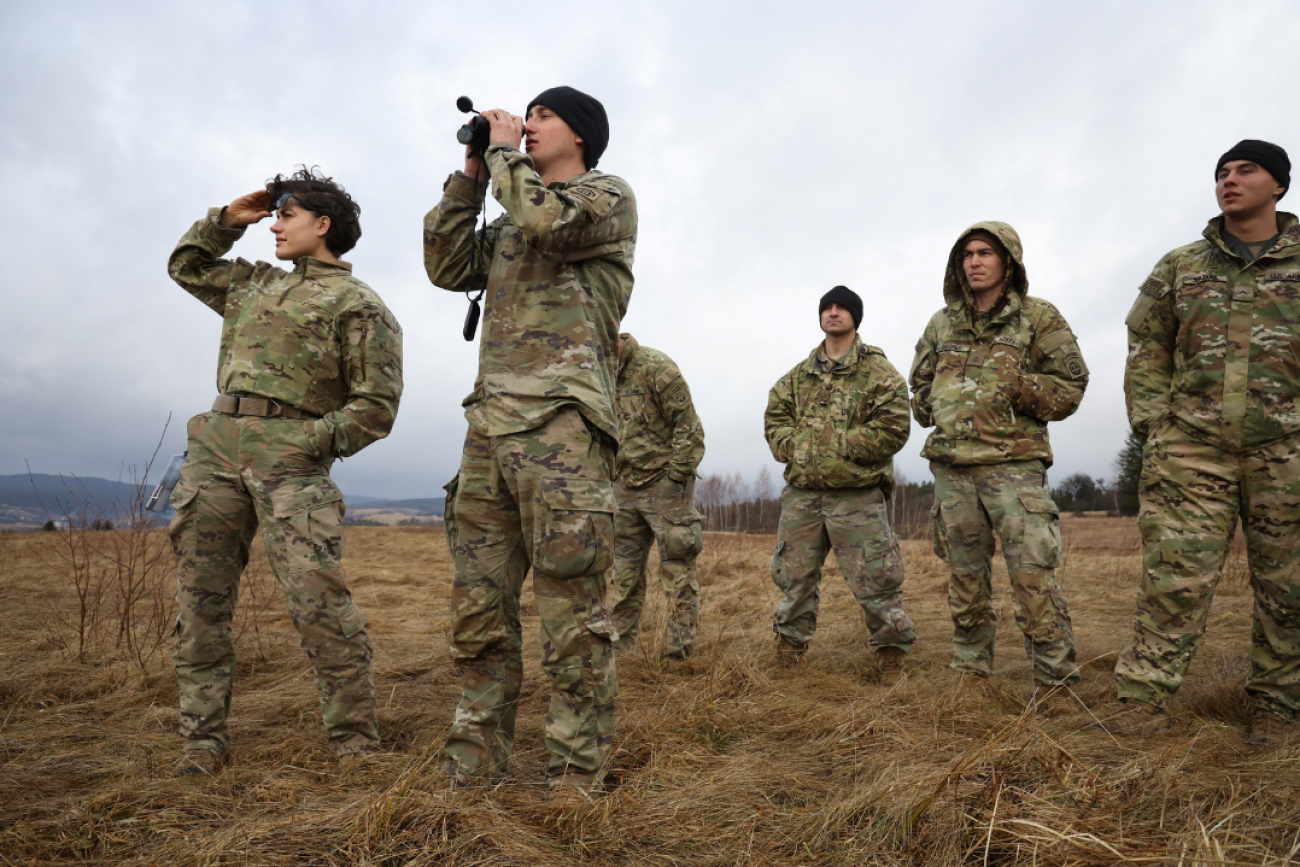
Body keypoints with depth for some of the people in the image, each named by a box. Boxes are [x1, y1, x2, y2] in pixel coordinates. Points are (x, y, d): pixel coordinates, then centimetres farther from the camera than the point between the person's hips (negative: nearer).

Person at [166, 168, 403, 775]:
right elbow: (186, 266, 41)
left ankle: (355, 743, -5)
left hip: (291, 459, -7)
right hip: (215, 447, 7)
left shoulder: (358, 304, 3)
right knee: (200, 600, 5)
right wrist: (228, 218, 27)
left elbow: (376, 406, -3)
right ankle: (203, 742, 15)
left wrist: (311, 442, -13)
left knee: (318, 600, -15)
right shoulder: (255, 284, 26)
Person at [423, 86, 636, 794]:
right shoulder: (510, 222, 29)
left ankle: (574, 781, 5)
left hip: (561, 421, -7)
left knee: (571, 613, -5)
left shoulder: (608, 196, 8)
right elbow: (446, 267, 21)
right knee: (478, 610, 7)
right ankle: (473, 772, 18)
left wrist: (503, 151, 6)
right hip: (489, 423, 7)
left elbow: (547, 220, -11)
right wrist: (469, 177, 20)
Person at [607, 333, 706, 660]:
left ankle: (679, 650, 7)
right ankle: (618, 647, 20)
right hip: (625, 488, 8)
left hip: (664, 487, -7)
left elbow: (688, 425, -14)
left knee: (677, 571, 0)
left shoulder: (655, 367, -13)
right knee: (624, 572, 11)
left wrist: (676, 477, -16)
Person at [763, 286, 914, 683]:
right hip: (801, 493, 5)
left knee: (874, 580, -1)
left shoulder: (879, 372, -1)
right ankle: (789, 647, 30)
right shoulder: (799, 375, 15)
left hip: (857, 496, -4)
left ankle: (892, 653, 17)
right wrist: (792, 448, -5)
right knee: (794, 576, 13)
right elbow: (775, 416, 15)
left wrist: (839, 445, -15)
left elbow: (893, 428, -11)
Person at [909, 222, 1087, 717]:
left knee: (1033, 575, -10)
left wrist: (1017, 387, -12)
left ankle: (1055, 683, 1)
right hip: (952, 466, 4)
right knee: (966, 577, 11)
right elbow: (919, 384, 27)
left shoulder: (1039, 318, 3)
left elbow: (1070, 386, 1)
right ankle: (971, 674, 22)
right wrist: (935, 413, 10)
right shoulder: (941, 323, 15)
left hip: (1013, 463, -4)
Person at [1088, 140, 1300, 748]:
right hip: (1192, 448, 0)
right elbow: (1146, 348, 11)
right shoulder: (1180, 267, 12)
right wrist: (1152, 424, 1)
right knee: (1176, 575, -5)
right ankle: (1146, 697, -1)